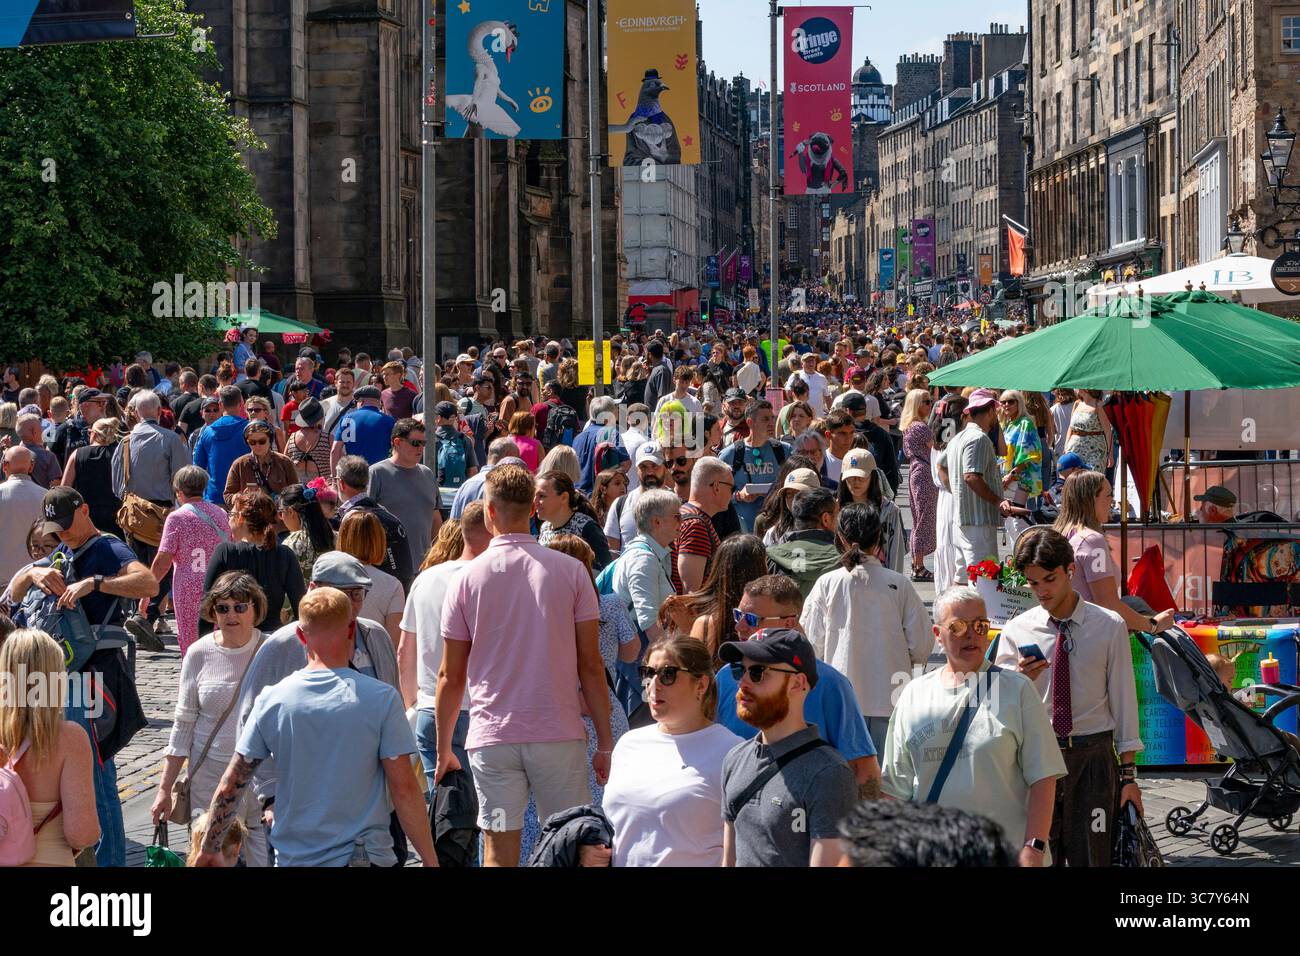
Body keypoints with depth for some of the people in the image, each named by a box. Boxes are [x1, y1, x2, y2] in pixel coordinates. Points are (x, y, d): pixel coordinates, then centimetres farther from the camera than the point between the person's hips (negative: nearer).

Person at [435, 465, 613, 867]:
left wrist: (443, 749, 15)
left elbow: (451, 676, 4)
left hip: (492, 736, 0)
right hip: (559, 735, 0)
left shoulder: (467, 579, 0)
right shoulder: (570, 571, -2)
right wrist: (605, 743, 5)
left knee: (499, 849, 4)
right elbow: (590, 665, -2)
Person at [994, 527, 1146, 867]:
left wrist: (1128, 774, 1)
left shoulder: (1109, 627, 1)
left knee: (1091, 856, 0)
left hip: (1091, 756, -1)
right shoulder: (1017, 631, 3)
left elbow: (1123, 699, 2)